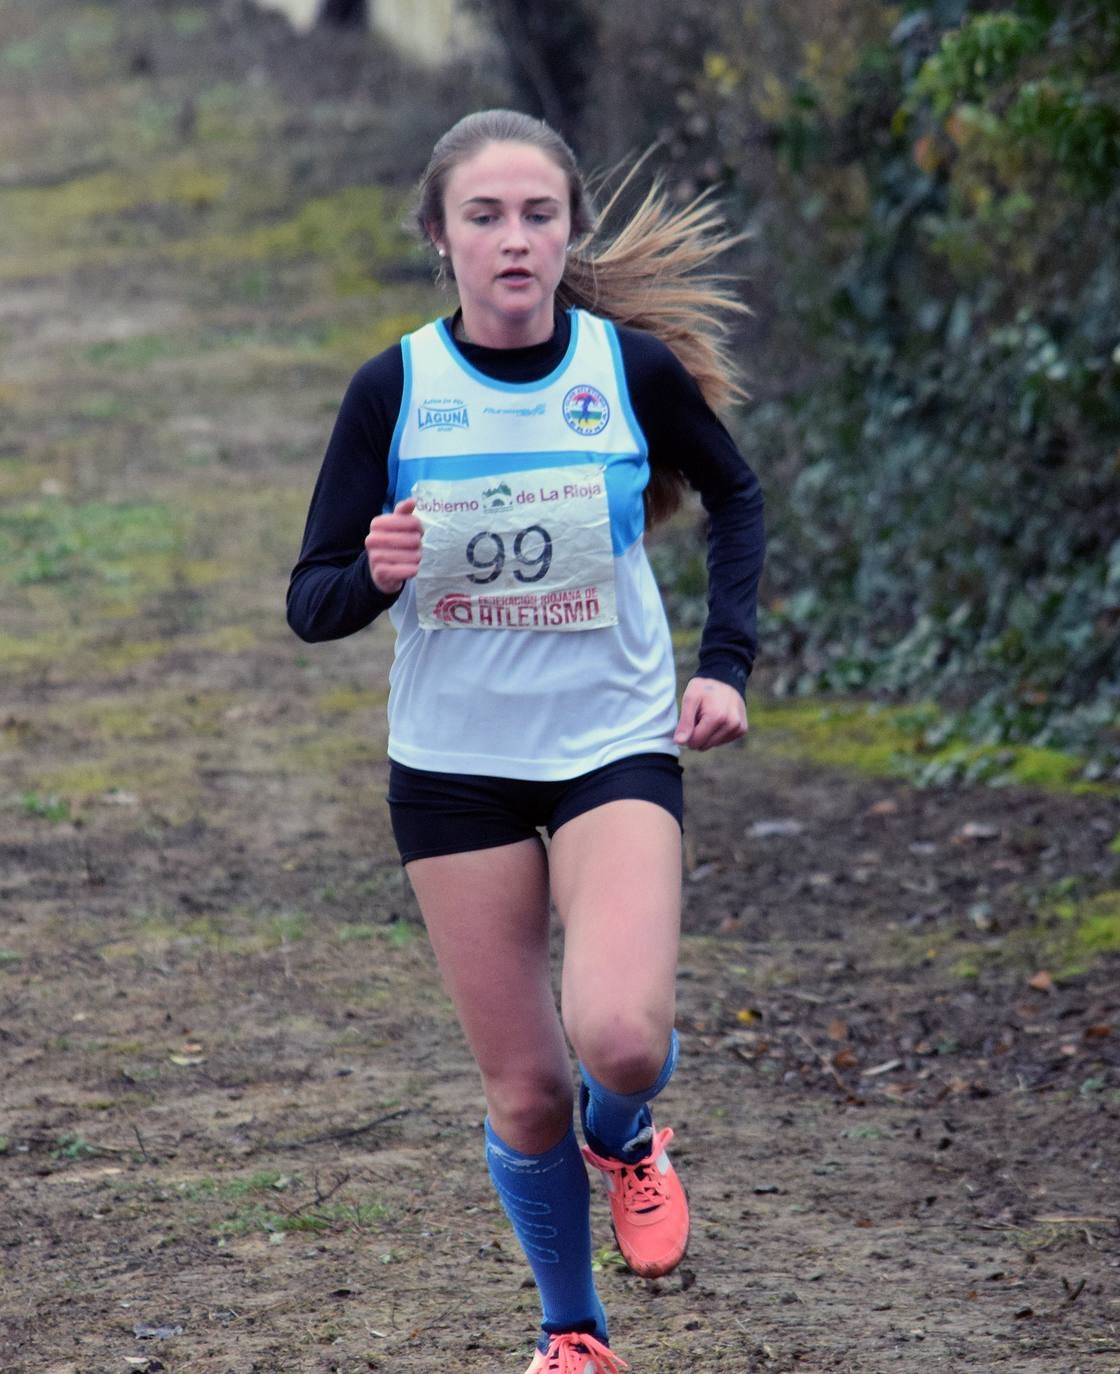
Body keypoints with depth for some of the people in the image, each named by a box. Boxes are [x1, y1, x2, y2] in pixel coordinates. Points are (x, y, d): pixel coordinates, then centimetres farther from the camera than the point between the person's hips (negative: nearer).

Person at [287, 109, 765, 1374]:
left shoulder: (634, 366, -7)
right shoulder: (392, 391, -8)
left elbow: (735, 497, 13)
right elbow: (312, 604, -4)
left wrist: (725, 661, 2)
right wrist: (375, 575, -26)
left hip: (615, 747, -1)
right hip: (452, 763, 1)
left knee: (621, 1036, -23)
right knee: (523, 1092, 3)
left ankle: (623, 1140, 14)